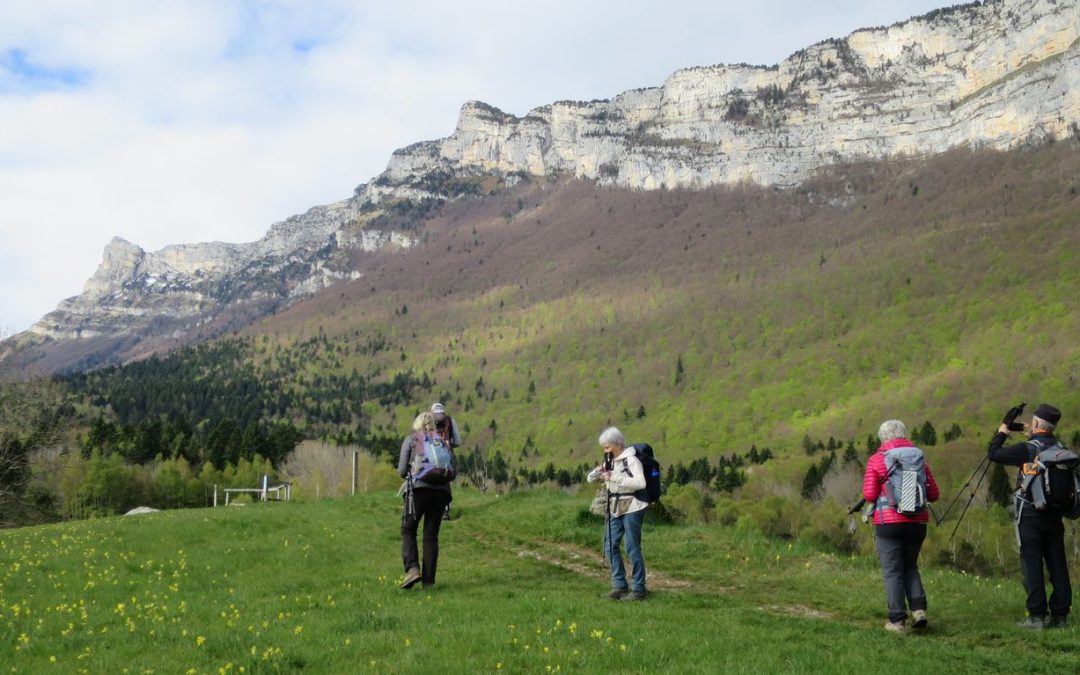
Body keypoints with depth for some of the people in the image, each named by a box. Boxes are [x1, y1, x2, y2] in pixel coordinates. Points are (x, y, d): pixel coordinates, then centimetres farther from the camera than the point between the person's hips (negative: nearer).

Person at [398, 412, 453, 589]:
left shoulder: (410, 440, 11)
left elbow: (402, 471, 5)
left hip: (419, 489, -3)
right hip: (441, 490, 3)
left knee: (408, 530, 10)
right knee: (431, 535, 8)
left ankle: (412, 569, -10)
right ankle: (428, 580, 5)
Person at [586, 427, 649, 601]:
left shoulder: (631, 459, -10)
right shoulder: (610, 462, 13)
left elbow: (640, 483, -24)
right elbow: (590, 479, 17)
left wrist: (615, 477, -24)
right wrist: (598, 471, -6)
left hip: (631, 508, -8)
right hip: (614, 509, 8)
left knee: (632, 548, -5)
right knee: (610, 546, 5)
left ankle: (639, 588, 2)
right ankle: (620, 585, 15)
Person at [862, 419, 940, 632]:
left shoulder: (876, 459, -5)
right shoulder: (919, 457, 6)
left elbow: (869, 495, -8)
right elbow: (934, 494, 7)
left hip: (889, 523, -4)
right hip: (917, 522, 4)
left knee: (892, 571, 4)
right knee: (910, 566, 20)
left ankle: (897, 620, 3)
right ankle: (918, 609, 6)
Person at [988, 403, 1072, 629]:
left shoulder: (1028, 449, -13)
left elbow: (994, 453, -7)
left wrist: (1001, 434, 10)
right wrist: (1032, 437, 26)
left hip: (1030, 516, -6)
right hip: (1054, 514, 6)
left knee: (1032, 564, -2)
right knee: (1057, 564, 8)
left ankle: (1037, 616, -3)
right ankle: (1060, 615, 12)